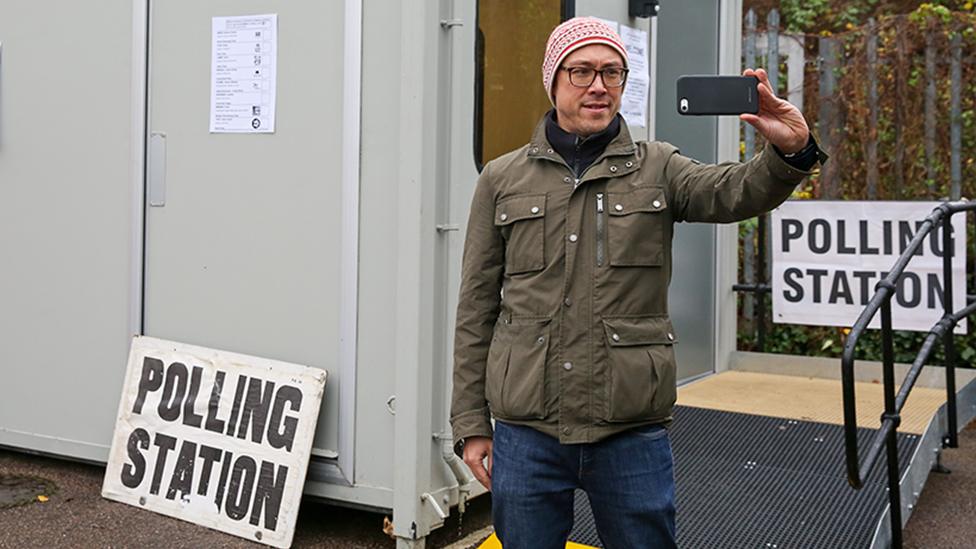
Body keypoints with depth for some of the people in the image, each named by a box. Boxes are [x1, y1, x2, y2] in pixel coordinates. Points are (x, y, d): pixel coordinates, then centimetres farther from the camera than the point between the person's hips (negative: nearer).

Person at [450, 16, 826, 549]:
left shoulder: (656, 168, 7)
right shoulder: (502, 179, 6)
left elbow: (735, 190, -13)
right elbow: (476, 310, 6)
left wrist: (789, 152, -35)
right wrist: (471, 424, 4)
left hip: (632, 433, 0)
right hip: (526, 433, 1)